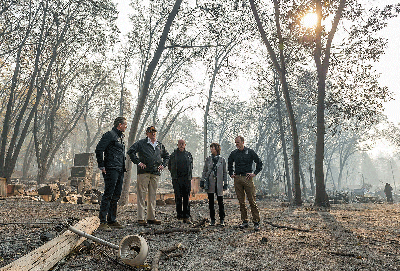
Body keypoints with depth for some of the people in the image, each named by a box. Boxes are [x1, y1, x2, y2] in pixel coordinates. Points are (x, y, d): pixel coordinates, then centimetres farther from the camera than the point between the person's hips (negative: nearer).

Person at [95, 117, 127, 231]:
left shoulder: (120, 137, 21)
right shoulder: (110, 135, -7)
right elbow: (99, 150, -14)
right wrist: (102, 166, -15)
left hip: (120, 170, 9)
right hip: (111, 170, -9)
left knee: (116, 196, 11)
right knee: (108, 195, -9)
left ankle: (112, 220, 19)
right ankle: (103, 222, -5)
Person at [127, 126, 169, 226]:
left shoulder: (160, 145, 18)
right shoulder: (141, 143, 2)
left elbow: (167, 156, 29)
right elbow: (131, 151, -4)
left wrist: (163, 165, 13)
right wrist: (138, 162, -10)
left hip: (156, 173, 5)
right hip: (144, 172, -5)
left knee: (153, 195, 8)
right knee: (142, 194, -4)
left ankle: (151, 218, 15)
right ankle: (141, 218, 1)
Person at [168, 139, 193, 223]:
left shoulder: (189, 155, 11)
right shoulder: (173, 155, 5)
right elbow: (169, 166, 14)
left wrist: (189, 176, 12)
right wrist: (174, 174, 8)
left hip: (187, 179, 2)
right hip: (177, 179, -1)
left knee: (186, 198, 2)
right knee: (178, 197, -5)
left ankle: (186, 217, 6)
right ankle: (179, 213, 9)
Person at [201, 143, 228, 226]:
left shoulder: (222, 160, 4)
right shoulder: (208, 159, 8)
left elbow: (225, 173, 6)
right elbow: (204, 171, 10)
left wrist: (225, 183, 2)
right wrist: (202, 181, 3)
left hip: (219, 183, -1)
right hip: (210, 183, 2)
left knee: (220, 201, 0)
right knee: (211, 202, 5)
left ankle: (222, 220, 11)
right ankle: (212, 220, 15)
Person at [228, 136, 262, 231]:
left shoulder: (250, 152, 1)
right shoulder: (234, 153, 10)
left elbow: (259, 163, 5)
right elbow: (229, 164, 28)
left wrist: (254, 173, -2)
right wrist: (231, 174, 18)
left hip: (247, 178, -3)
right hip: (237, 178, 4)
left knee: (252, 201, -5)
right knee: (241, 202, 7)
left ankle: (256, 222, 2)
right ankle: (244, 221, 15)